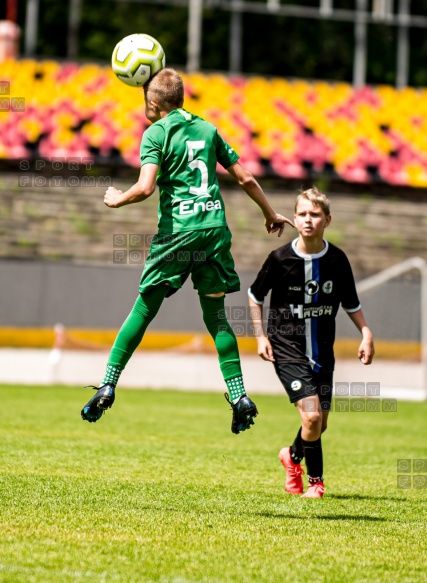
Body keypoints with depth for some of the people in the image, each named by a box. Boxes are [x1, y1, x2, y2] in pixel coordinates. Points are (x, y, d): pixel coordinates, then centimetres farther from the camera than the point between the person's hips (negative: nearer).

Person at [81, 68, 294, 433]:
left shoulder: (156, 133, 0)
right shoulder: (207, 129, 15)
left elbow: (146, 188, -14)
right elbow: (245, 179, 17)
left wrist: (117, 200, 6)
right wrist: (271, 215, 29)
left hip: (178, 230, -4)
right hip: (215, 228, 4)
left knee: (144, 310, 5)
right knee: (216, 317, 13)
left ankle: (107, 386, 3)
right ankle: (239, 396, 4)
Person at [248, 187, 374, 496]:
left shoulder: (337, 260, -3)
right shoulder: (280, 258, -10)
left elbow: (351, 302, 11)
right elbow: (255, 295, 5)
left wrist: (366, 333, -1)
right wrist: (261, 335, -1)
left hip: (323, 350, 4)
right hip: (287, 347, -4)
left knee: (320, 423, 6)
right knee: (311, 415, -16)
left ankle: (293, 456, 38)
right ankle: (315, 482, 4)